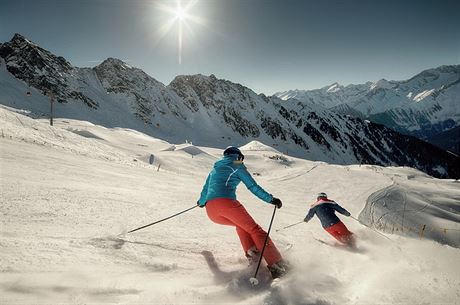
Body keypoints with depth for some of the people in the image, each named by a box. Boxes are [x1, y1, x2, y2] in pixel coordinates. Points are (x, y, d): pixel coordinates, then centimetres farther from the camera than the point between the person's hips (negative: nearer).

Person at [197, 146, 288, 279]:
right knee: (254, 230, 0)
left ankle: (251, 253, 7)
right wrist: (270, 199, 10)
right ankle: (276, 265, -10)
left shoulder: (214, 170, 31)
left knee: (240, 224, 27)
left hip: (210, 210, 6)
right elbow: (253, 186, 7)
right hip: (226, 202, -6)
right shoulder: (237, 167, 14)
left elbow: (205, 189, 37)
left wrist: (201, 202, 55)